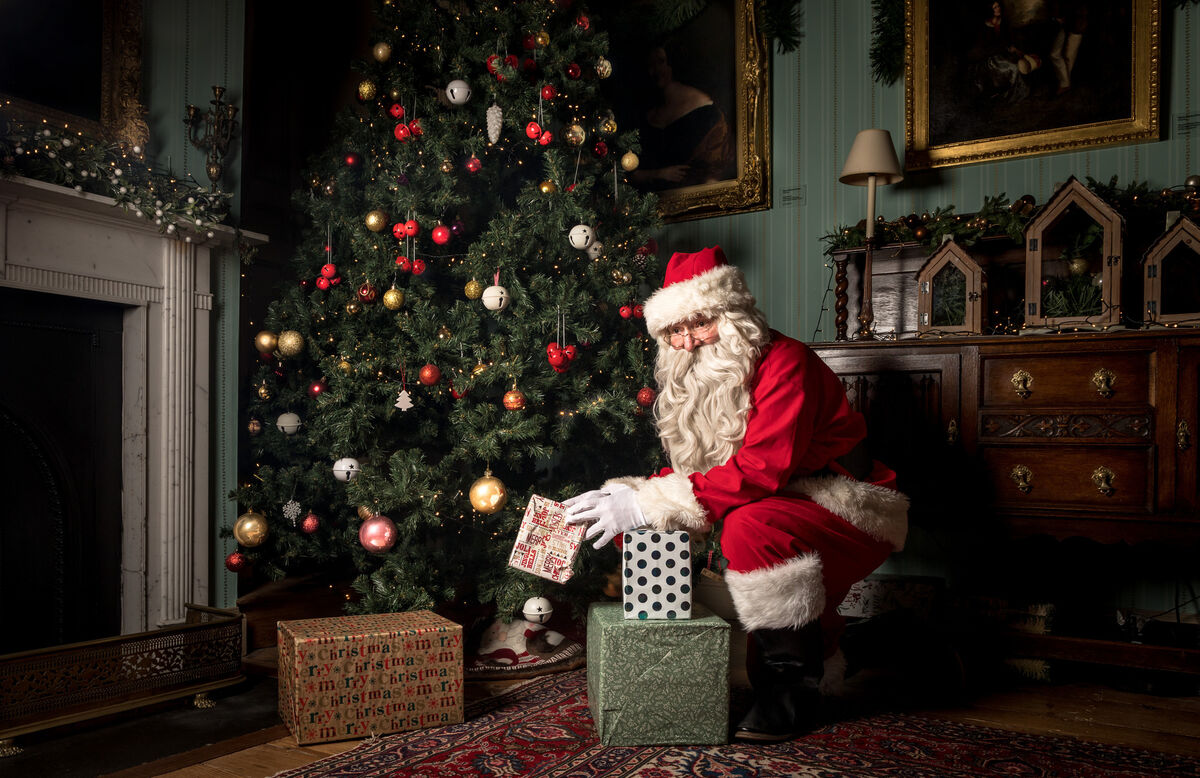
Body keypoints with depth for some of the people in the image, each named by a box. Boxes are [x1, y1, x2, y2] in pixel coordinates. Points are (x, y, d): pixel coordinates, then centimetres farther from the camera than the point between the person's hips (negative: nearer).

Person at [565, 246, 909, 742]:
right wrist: (626, 497, -16)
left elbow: (763, 469, -31)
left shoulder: (785, 361, -20)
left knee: (749, 526, -34)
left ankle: (793, 688, -15)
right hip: (775, 510, 9)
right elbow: (693, 471, 4)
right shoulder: (696, 382, 6)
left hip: (849, 513, -8)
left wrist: (649, 503, -35)